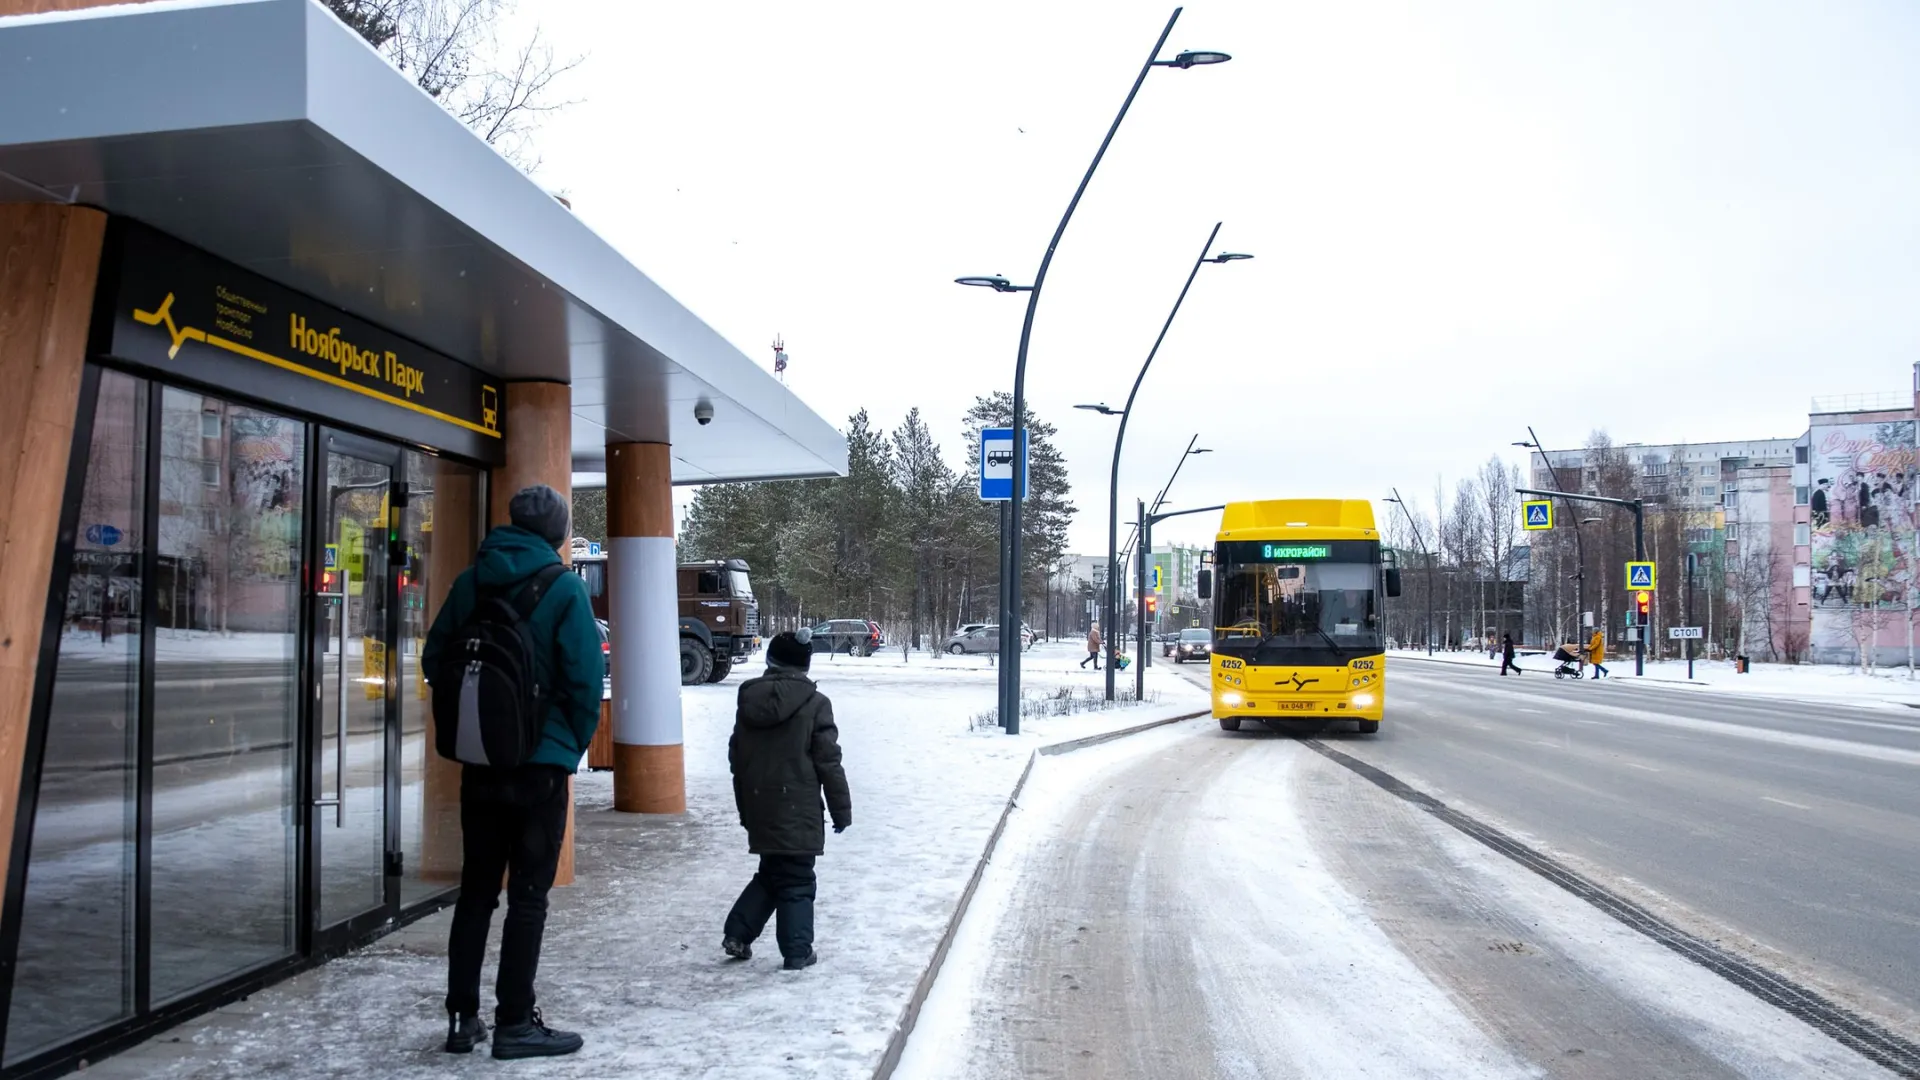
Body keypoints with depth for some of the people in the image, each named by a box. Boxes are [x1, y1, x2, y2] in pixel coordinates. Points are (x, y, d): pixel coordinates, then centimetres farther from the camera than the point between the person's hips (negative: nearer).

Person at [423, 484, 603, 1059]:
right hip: (541, 762, -5)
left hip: (479, 761, 5)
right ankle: (515, 1023, 8)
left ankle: (462, 1017, 19)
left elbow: (434, 659, 8)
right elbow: (585, 676, -14)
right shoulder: (564, 588, -10)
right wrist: (575, 743, 2)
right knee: (528, 894, 4)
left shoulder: (470, 582, 4)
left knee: (476, 889, 14)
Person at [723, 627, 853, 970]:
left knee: (770, 874, 20)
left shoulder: (748, 701, 5)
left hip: (760, 809, 5)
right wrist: (842, 809, 0)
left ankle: (737, 934, 13)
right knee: (796, 881, 4)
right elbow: (829, 763, -9)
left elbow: (736, 760, 12)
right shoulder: (814, 704, -10)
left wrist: (746, 809, 22)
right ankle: (797, 952, 7)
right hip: (797, 811, -5)